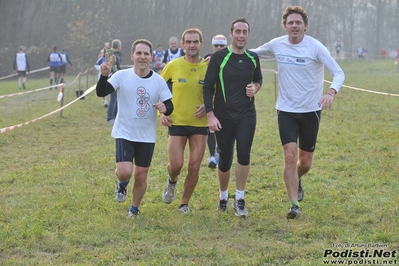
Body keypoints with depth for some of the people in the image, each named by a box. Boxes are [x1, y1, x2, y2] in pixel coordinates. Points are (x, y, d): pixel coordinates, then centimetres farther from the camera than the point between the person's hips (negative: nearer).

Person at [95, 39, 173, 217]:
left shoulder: (159, 81, -2)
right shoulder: (122, 76, -8)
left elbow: (169, 105, 0)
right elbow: (101, 92, -18)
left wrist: (165, 108, -24)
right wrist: (104, 75, -36)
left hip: (147, 137, 2)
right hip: (124, 134, -2)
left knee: (141, 175, 7)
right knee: (125, 172, -18)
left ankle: (134, 210, 30)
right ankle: (122, 184, 20)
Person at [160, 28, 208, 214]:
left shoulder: (208, 67, -2)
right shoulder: (173, 66, -4)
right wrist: (162, 112, -1)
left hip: (200, 124, 1)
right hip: (177, 122, -1)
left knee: (194, 167, 0)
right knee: (176, 165, -7)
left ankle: (185, 203, 19)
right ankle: (172, 181, 29)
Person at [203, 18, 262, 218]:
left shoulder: (253, 58, 4)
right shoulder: (219, 57, -8)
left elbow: (258, 79, 23)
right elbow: (207, 87, -5)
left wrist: (255, 88, -2)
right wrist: (210, 115, -12)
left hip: (247, 115, 2)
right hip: (223, 116, -2)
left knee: (244, 154, -16)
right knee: (224, 161, 3)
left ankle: (239, 199, -2)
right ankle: (223, 196, 29)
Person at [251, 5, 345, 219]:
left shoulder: (315, 47, -12)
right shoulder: (276, 45, -2)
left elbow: (338, 72, -14)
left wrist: (331, 92, -35)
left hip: (311, 110, -1)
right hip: (286, 110, 1)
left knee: (305, 162, 8)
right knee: (290, 155, -15)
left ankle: (296, 181, 43)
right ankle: (294, 204, -9)